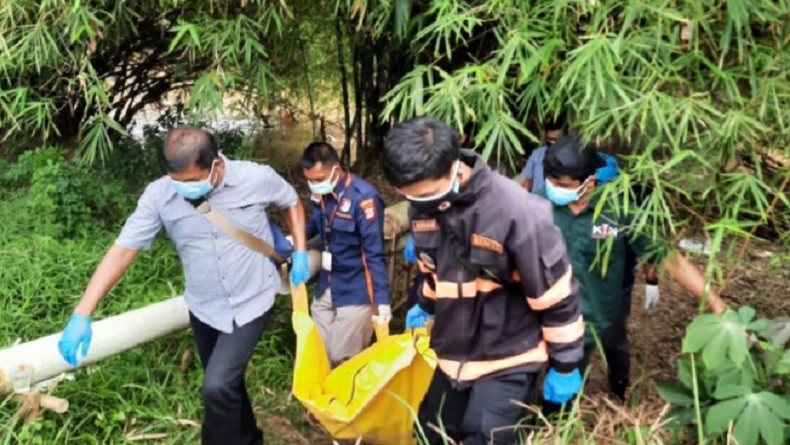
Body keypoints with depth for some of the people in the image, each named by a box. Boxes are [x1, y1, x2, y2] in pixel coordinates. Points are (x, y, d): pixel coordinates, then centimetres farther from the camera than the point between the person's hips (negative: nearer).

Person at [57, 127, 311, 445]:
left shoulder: (256, 178, -19)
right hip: (204, 309, 3)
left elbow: (292, 202, 2)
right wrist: (82, 315, -23)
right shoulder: (159, 195, -17)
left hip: (252, 303, -3)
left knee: (217, 387, -16)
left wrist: (300, 253, -4)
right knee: (226, 386, 20)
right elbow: (123, 250, -17)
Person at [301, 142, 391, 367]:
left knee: (344, 360, 3)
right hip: (325, 288, 7)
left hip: (355, 292, -7)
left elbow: (375, 254, -21)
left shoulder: (363, 197, -24)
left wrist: (382, 299, -24)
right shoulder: (321, 193, -4)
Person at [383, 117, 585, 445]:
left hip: (506, 358, -6)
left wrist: (565, 365, -9)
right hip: (453, 354, 7)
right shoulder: (425, 203, -9)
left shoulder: (516, 212, -28)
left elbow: (554, 295, -18)